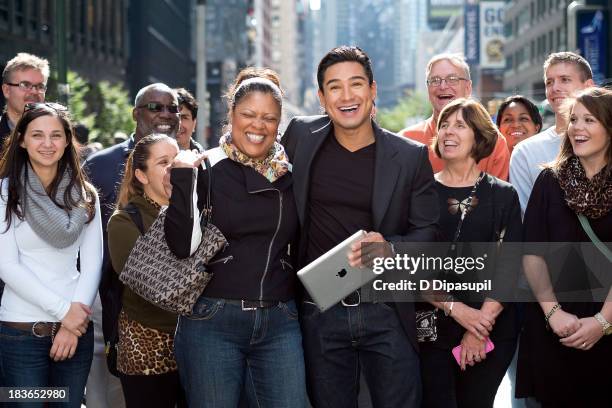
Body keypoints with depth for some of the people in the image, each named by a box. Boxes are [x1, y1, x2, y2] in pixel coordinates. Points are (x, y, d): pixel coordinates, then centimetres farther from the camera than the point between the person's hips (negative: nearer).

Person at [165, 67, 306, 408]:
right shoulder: (206, 169, -2)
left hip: (281, 323, 2)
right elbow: (183, 244, -11)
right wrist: (182, 175, -15)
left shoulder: (292, 173, 7)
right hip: (212, 320, -2)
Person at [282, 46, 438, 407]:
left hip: (387, 312, -1)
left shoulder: (412, 156, -3)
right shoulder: (301, 136, 1)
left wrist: (389, 247, -19)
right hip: (321, 313, 1)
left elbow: (428, 233, -2)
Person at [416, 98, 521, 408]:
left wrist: (481, 327, -13)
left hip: (492, 331, 0)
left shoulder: (503, 196, 5)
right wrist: (455, 308, -15)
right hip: (431, 328, 0)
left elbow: (509, 265, -3)